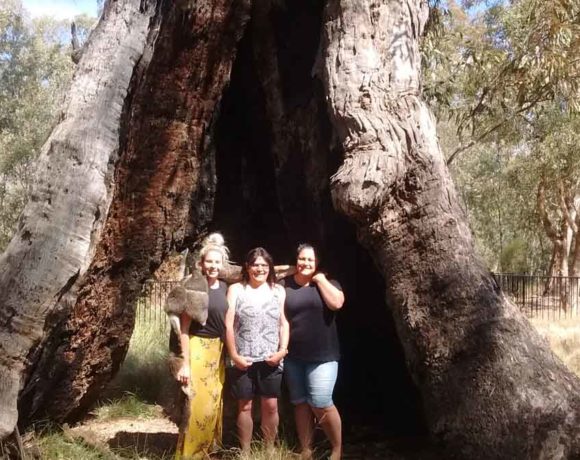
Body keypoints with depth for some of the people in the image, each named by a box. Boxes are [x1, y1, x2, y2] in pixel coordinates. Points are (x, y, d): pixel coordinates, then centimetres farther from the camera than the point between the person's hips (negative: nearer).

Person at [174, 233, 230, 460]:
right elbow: (184, 327, -11)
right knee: (199, 406, -8)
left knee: (215, 404, 11)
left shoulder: (224, 287, 7)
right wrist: (185, 363, -15)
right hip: (198, 350, -6)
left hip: (219, 351, 6)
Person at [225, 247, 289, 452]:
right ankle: (245, 452, 18)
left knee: (270, 405, 5)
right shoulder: (235, 290, 4)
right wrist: (234, 355, -7)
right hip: (243, 360, -1)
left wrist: (283, 350, -8)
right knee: (244, 406, 7)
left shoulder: (278, 291, 8)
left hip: (270, 360, 1)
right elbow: (228, 324, -1)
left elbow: (284, 323, 5)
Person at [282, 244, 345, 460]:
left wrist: (320, 279, -11)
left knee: (320, 403, -10)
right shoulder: (284, 285, 5)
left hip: (322, 355, -3)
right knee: (300, 403, 10)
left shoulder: (326, 283, 2)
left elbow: (336, 303, -17)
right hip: (293, 356, 3)